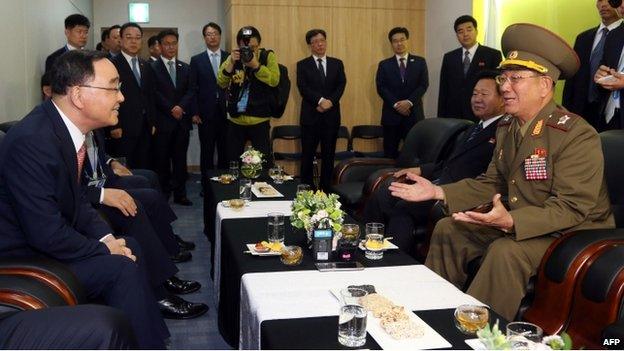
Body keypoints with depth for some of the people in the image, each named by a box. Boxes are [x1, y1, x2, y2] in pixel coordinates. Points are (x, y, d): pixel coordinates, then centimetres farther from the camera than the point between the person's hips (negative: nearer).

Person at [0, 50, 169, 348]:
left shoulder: (63, 126, -1)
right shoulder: (32, 141, -29)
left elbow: (75, 197, 11)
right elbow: (47, 234, -28)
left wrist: (106, 236, -2)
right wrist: (104, 250, -15)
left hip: (49, 236, 9)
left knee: (129, 246, 10)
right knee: (122, 268, -17)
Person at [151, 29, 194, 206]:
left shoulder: (185, 67, 15)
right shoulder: (152, 67, -1)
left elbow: (190, 91, 6)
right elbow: (154, 94, -7)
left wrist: (181, 107, -11)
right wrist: (171, 109, -14)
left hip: (182, 120, 4)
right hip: (162, 121, -4)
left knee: (180, 159, 7)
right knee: (162, 160, 3)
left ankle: (180, 194, 14)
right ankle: (163, 195, 10)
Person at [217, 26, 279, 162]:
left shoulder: (267, 56, -3)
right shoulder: (233, 57, 4)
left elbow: (274, 80, -15)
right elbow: (221, 83, -4)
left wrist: (256, 66, -25)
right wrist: (231, 63, -17)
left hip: (259, 120, -3)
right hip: (235, 120, 3)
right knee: (232, 161, 9)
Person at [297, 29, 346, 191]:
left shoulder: (337, 64, 12)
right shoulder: (303, 65, 5)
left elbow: (341, 86, 1)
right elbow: (303, 88, -8)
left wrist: (330, 102, -15)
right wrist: (320, 101, -20)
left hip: (331, 116, 2)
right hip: (310, 116, -2)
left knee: (329, 155, 5)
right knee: (308, 155, 2)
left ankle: (326, 189, 12)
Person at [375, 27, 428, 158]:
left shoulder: (419, 62, 9)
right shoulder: (384, 65, 9)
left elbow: (423, 85, 0)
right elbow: (381, 88, -1)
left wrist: (409, 102, -14)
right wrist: (396, 104, -13)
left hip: (414, 114, 0)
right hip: (391, 114, 0)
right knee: (390, 153, 2)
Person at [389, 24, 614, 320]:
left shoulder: (577, 135, -22)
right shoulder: (506, 128, 4)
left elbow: (571, 207, -27)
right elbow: (491, 183, 9)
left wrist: (511, 222, -41)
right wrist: (438, 192, -2)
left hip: (574, 231, -8)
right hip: (518, 224, 9)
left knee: (505, 251, -33)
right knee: (448, 229, 5)